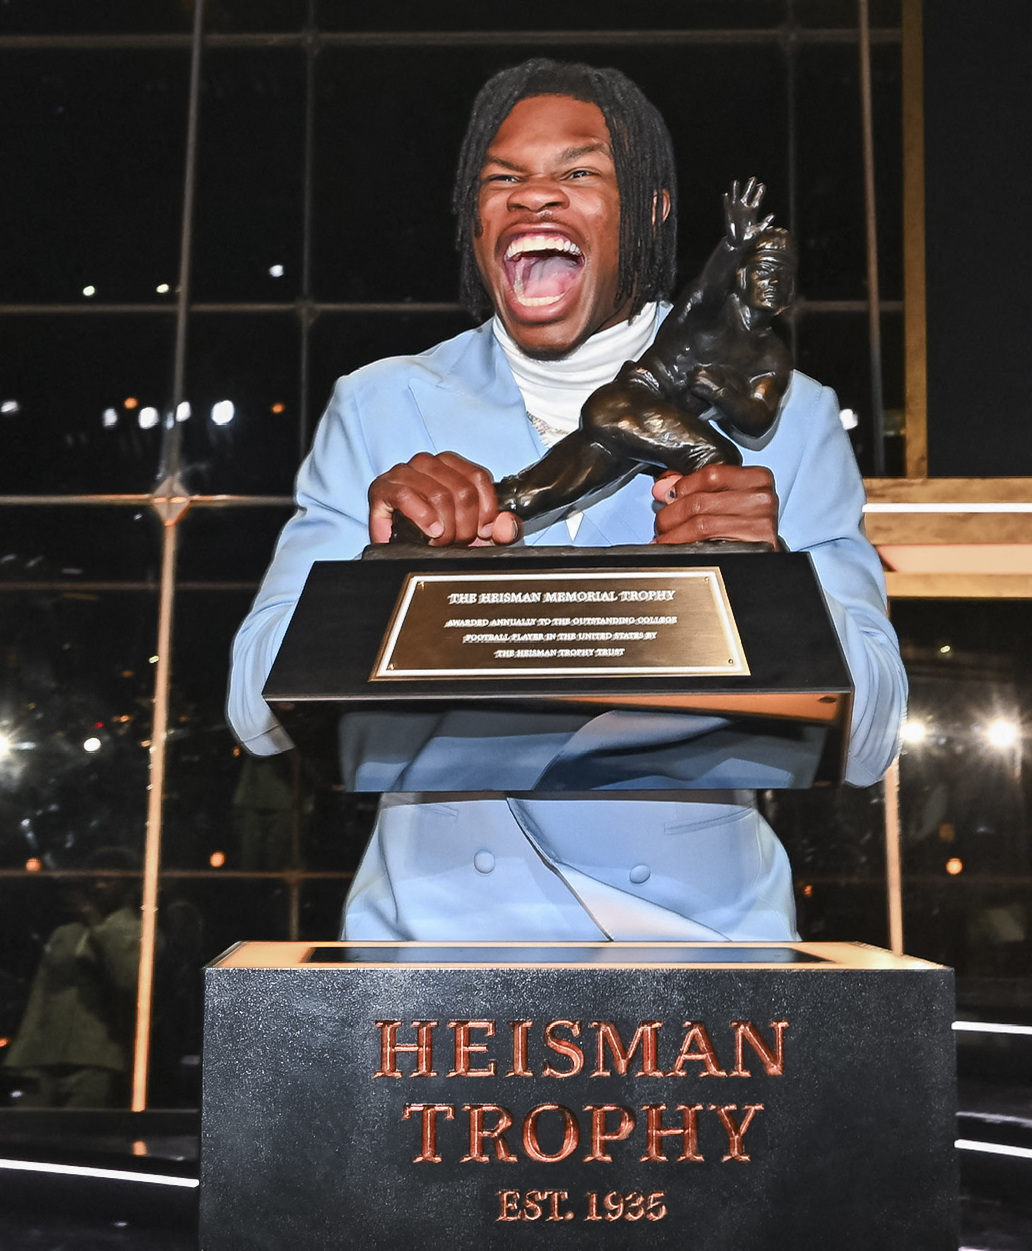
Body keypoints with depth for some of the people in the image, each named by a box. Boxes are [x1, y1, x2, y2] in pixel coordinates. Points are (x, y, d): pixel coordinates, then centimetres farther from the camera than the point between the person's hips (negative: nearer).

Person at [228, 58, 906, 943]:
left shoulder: (784, 417, 6)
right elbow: (262, 714, 1)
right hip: (435, 930, 1)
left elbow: (865, 741, 0)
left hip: (697, 931, 0)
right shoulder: (378, 410, 8)